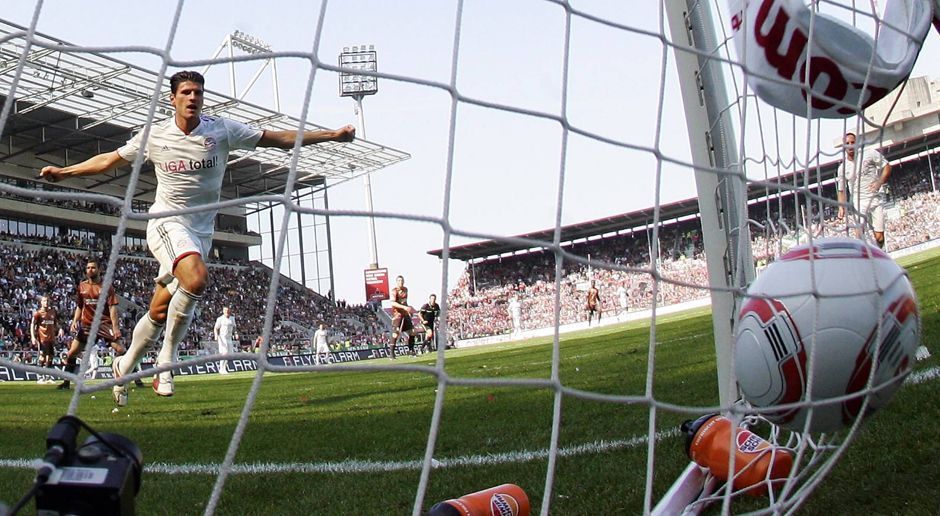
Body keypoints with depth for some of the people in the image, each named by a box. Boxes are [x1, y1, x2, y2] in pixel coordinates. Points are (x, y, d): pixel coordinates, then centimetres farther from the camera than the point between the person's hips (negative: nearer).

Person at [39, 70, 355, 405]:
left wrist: (333, 135, -5)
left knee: (161, 311, 6)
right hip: (167, 223, -3)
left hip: (202, 230, 3)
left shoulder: (222, 130, -2)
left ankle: (124, 367, 29)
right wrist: (63, 172, 14)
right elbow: (109, 160, 14)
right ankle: (167, 360, -17)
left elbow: (280, 139, 0)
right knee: (197, 278, -32)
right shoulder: (154, 135, -1)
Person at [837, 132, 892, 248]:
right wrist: (841, 207, -1)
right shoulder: (843, 168, 6)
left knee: (879, 237, -3)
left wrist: (880, 182, -14)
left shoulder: (869, 153, 0)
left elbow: (887, 166, 3)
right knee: (859, 234, -20)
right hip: (859, 203, 1)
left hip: (875, 200, -1)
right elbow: (841, 190, 14)